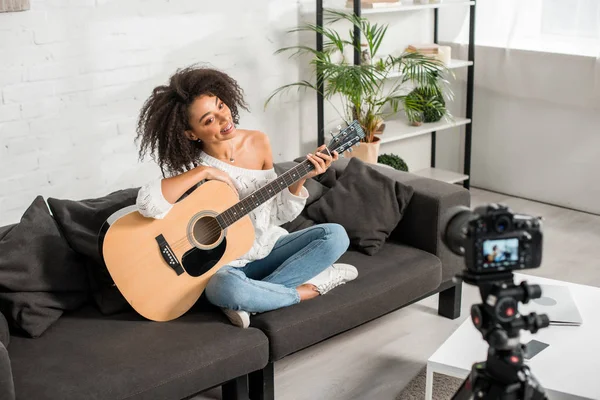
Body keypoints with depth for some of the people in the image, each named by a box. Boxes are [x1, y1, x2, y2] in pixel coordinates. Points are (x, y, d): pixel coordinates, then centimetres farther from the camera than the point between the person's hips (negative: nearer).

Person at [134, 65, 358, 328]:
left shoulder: (258, 143, -2)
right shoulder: (190, 166, -15)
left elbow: (278, 214, 3)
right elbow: (147, 204, -35)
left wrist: (299, 180, -14)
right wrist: (202, 172, -31)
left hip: (268, 249, 5)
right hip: (225, 263, -5)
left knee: (335, 235, -14)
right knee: (224, 287, -39)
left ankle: (253, 298, -16)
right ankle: (310, 287, -14)